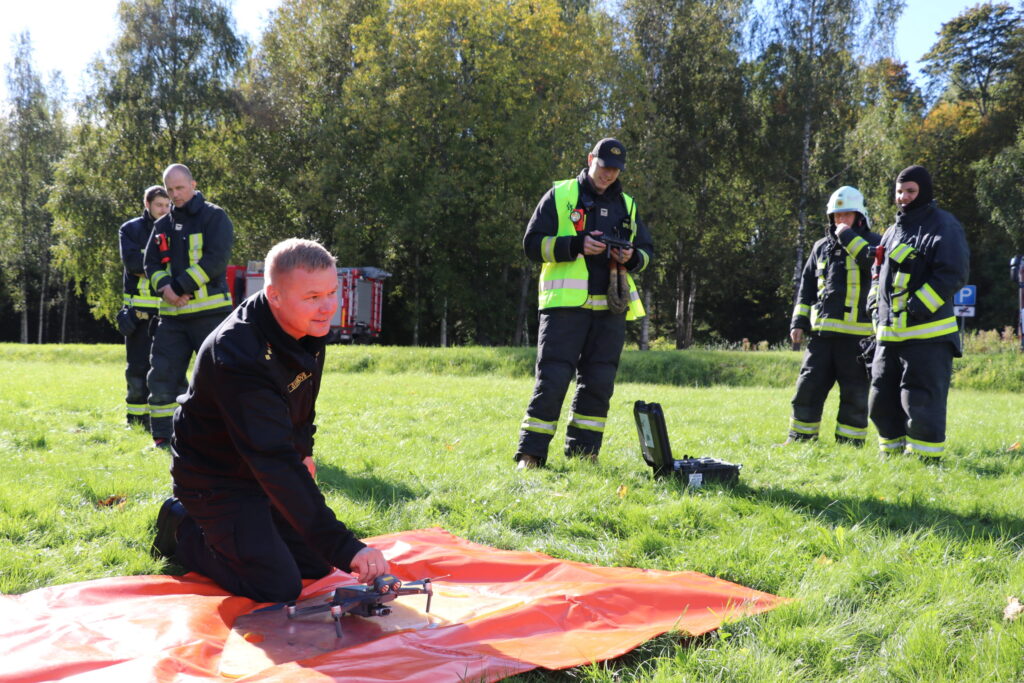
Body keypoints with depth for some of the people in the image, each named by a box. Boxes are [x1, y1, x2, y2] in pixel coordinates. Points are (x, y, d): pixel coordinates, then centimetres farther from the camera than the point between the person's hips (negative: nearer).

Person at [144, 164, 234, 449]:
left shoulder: (214, 216, -2)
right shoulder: (163, 225, 16)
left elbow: (216, 259, -13)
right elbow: (152, 263, 11)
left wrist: (182, 287, -18)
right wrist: (164, 287, -10)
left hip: (209, 310, -5)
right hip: (172, 314, 6)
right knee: (162, 375, 4)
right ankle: (163, 436, 15)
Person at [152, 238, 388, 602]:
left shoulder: (310, 326, -11)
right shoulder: (240, 355, -37)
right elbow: (276, 463, -41)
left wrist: (304, 450, 13)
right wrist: (345, 547, -45)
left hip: (262, 468, 8)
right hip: (216, 479, -8)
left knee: (318, 565, 10)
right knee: (279, 589, -11)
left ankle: (222, 529, 27)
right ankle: (184, 530, 10)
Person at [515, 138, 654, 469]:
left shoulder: (627, 205, 20)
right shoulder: (559, 195, 6)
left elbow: (647, 250, 22)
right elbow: (533, 243, -1)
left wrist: (632, 258, -2)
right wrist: (576, 245, -15)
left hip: (610, 308, 5)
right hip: (565, 304, -5)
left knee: (599, 382, 6)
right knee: (552, 379, -7)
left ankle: (583, 452, 17)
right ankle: (530, 454, 1)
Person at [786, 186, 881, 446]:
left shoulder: (873, 241, 3)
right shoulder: (822, 247, 16)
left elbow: (875, 261, -22)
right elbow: (807, 285, 20)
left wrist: (849, 237, -14)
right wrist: (798, 321, 11)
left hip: (857, 335, -4)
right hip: (821, 332, 4)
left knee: (854, 396, 3)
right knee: (808, 388, 4)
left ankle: (849, 446, 11)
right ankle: (799, 441, 14)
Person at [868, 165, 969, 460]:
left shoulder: (943, 226, -6)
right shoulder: (893, 231, 19)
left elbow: (953, 275, -16)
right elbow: (879, 272, 29)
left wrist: (917, 309, -20)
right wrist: (876, 303, 12)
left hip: (927, 335, -8)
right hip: (890, 335, 8)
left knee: (921, 403, -8)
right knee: (882, 402, 12)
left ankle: (926, 459, 1)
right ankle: (894, 454, 24)